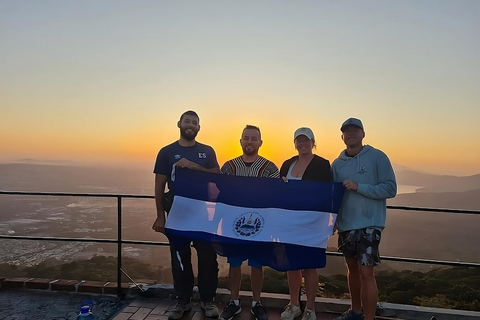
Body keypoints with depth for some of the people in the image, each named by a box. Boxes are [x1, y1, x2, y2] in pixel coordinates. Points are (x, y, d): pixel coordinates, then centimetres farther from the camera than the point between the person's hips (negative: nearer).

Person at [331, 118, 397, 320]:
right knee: (352, 268, 17)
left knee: (366, 272, -7)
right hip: (345, 224, 5)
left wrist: (359, 187, -21)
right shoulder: (337, 163, 6)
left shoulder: (377, 157, -7)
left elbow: (390, 189, -13)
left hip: (369, 224, -5)